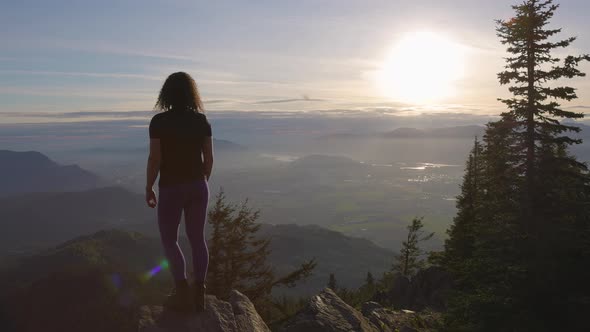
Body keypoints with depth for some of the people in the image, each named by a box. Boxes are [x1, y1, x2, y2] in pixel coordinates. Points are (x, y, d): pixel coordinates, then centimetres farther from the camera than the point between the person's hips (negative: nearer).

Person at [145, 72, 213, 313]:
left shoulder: (159, 121, -12)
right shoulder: (201, 120, 0)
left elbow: (155, 159, -14)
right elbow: (209, 158, 2)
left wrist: (148, 188, -1)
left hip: (171, 189, -4)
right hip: (198, 186, 4)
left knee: (168, 239, 12)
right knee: (197, 238, 12)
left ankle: (183, 294, 6)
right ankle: (199, 295, 16)